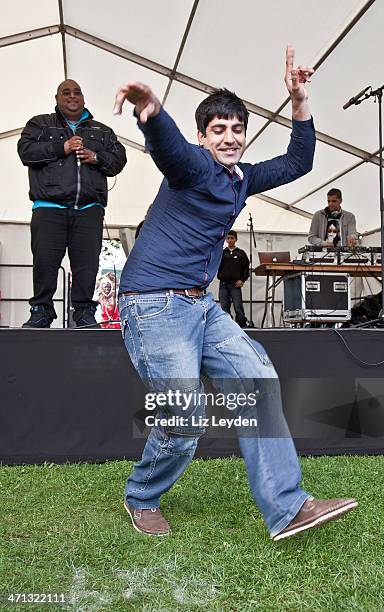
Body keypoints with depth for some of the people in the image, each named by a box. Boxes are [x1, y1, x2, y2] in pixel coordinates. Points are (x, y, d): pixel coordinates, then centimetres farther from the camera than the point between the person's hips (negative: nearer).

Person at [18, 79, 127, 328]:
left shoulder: (102, 131, 26)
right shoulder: (40, 124, 19)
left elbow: (119, 158, 18)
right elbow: (26, 150, 3)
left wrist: (97, 157, -2)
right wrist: (61, 148, -6)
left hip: (89, 208, 2)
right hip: (49, 207, -1)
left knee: (87, 261, -6)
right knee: (45, 260, -8)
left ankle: (84, 311, 3)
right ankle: (42, 310, 2)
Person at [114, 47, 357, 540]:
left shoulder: (241, 178, 17)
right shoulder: (193, 164, -8)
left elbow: (298, 162, 23)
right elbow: (166, 143, -32)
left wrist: (299, 100, 12)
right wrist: (150, 109, -55)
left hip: (200, 304, 9)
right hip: (154, 303, -9)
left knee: (258, 383, -1)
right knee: (183, 421, -12)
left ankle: (287, 508, 5)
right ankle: (141, 500, 18)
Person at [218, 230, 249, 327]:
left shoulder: (241, 253, 8)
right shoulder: (221, 253, 12)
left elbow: (246, 268, 5)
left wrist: (242, 280, -4)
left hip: (235, 284, -2)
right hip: (223, 284, 2)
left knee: (238, 307, -8)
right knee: (224, 307, 4)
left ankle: (242, 325, -3)